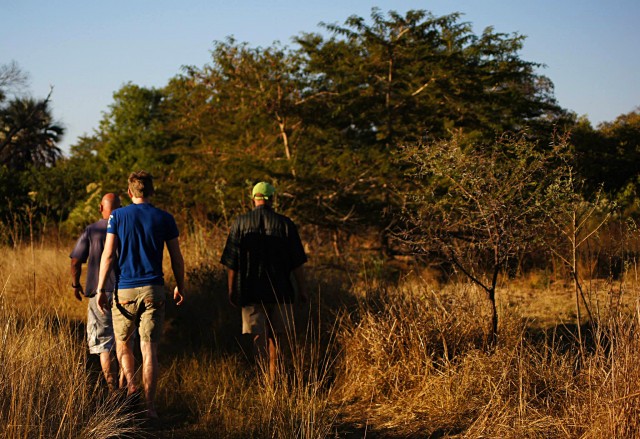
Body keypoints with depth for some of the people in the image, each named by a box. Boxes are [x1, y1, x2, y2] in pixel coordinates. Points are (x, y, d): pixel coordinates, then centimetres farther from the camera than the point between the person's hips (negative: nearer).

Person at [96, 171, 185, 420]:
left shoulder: (118, 216, 0)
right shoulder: (165, 219, 3)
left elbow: (108, 255, -4)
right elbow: (176, 258, 6)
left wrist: (101, 289, 0)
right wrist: (180, 287, 18)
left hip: (125, 290, 0)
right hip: (153, 290, 1)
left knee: (122, 343, 18)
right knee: (149, 348, 1)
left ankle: (130, 384, -3)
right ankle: (150, 405, -3)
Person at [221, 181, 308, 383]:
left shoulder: (240, 223, -1)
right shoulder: (285, 223, -2)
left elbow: (231, 262, -1)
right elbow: (297, 262, -2)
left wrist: (232, 291, 7)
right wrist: (302, 290, 7)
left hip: (251, 290, -1)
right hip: (280, 290, 1)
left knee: (258, 334, 1)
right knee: (274, 334, 14)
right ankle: (272, 377, 21)